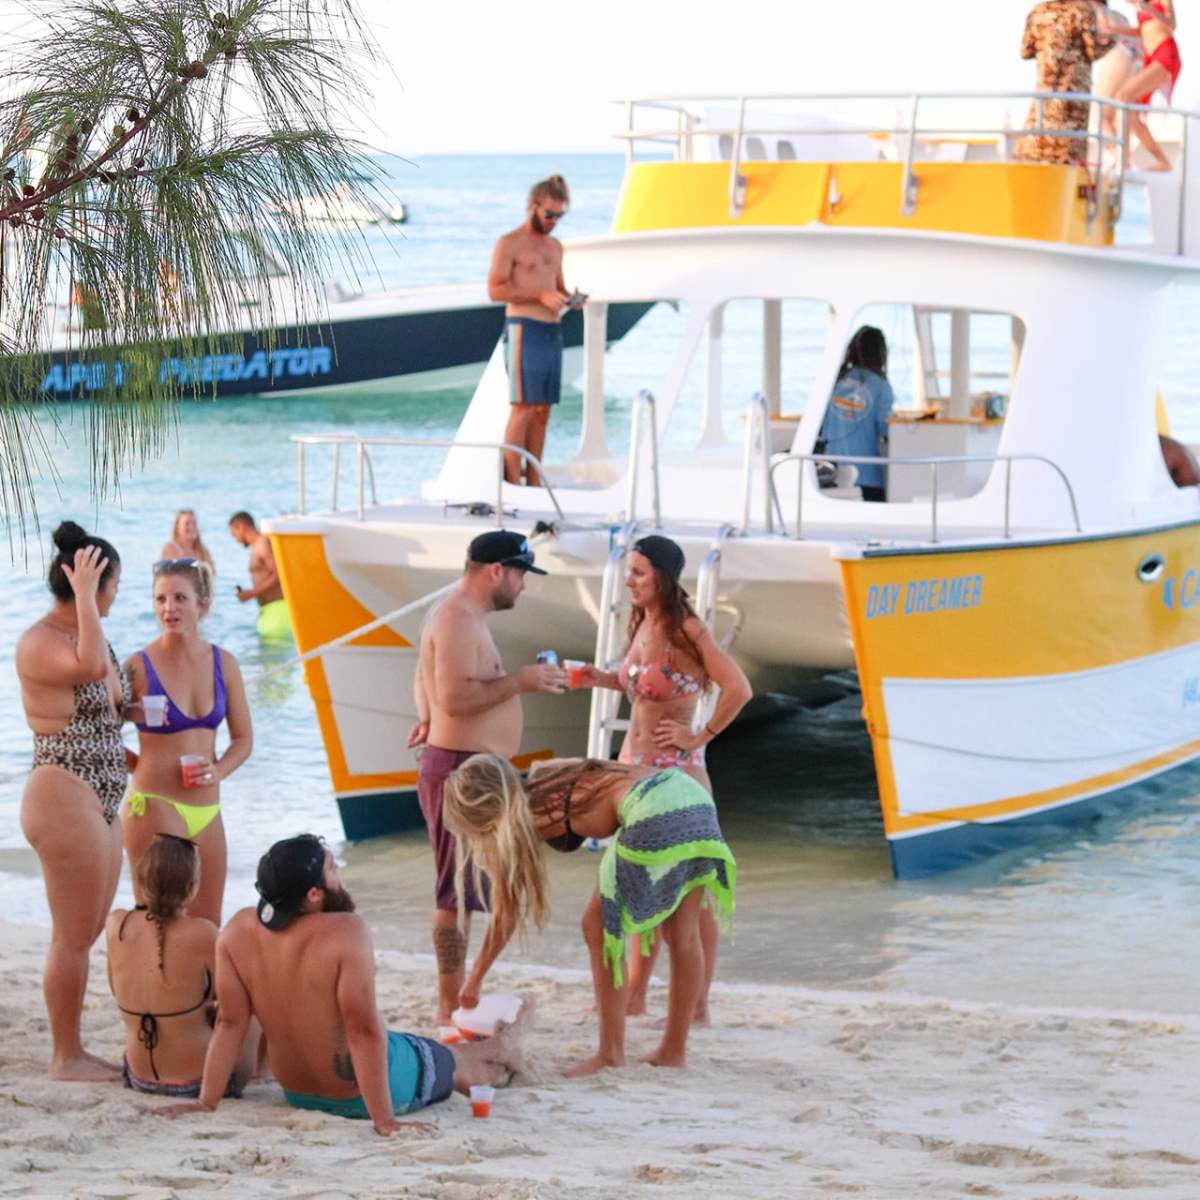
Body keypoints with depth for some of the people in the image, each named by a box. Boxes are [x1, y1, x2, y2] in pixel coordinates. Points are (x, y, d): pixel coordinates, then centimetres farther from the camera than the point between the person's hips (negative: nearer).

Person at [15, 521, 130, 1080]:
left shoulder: (90, 635, 13)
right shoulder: (38, 642, -14)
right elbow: (90, 666, -35)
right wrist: (83, 594, -29)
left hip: (101, 806, 10)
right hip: (63, 799, -10)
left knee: (84, 935, 15)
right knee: (74, 936, -4)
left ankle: (72, 1050, 22)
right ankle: (65, 1056, 4)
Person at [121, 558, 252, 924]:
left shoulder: (223, 663, 6)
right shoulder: (139, 667, -7)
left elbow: (243, 738, 12)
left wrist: (218, 771, -5)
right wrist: (143, 768, -10)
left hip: (207, 810, 5)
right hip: (154, 807, -5)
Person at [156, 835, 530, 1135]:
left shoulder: (238, 931, -16)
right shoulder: (346, 931, -32)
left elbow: (230, 1023, -13)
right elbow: (363, 1030, -31)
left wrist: (206, 1102, -7)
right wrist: (385, 1121, -26)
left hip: (297, 1094, 6)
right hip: (364, 1096, -6)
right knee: (458, 1061, 27)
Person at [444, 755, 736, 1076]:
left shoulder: (523, 822, 3)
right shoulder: (543, 782, 19)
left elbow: (506, 915, 12)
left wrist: (475, 978, 21)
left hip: (656, 815, -8)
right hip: (694, 794, 8)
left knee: (599, 926, 6)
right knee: (682, 935, 16)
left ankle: (611, 1053, 6)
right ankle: (674, 1050, 26)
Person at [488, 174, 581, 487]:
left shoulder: (555, 246, 19)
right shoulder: (510, 243, -3)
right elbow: (495, 289, -10)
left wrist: (569, 298, 4)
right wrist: (540, 295, -19)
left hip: (552, 332, 7)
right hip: (524, 329, -7)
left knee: (542, 410, 5)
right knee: (522, 408, -11)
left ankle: (534, 481, 7)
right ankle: (512, 481, -11)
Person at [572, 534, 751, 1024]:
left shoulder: (686, 631, -15)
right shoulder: (642, 626, 9)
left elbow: (738, 689, -21)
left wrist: (700, 736, -15)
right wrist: (601, 679, 7)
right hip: (633, 765, 8)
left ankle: (698, 1008, 5)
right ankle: (633, 998, 21)